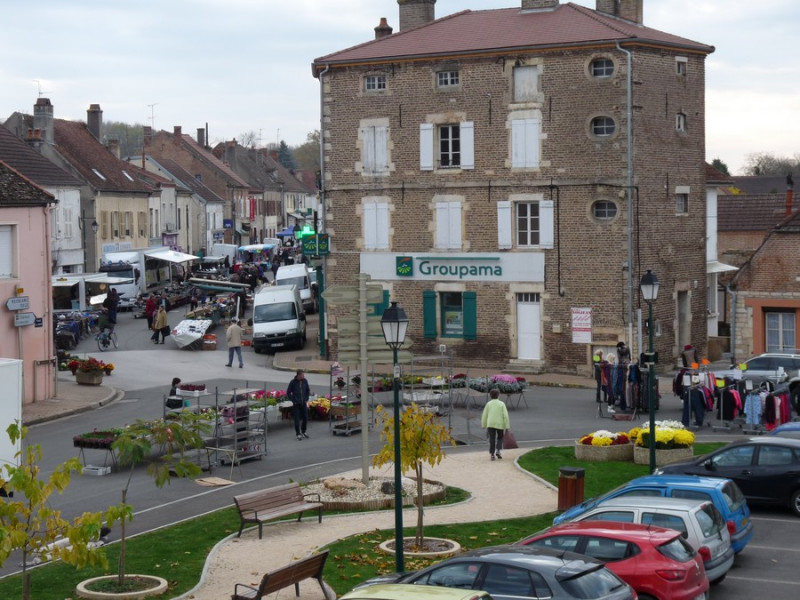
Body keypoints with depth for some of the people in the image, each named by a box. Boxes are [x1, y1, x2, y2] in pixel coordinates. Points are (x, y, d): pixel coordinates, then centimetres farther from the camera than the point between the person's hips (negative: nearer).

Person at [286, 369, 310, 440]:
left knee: (305, 418, 7)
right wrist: (293, 401, -7)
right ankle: (298, 434, 5)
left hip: (304, 403, 4)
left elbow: (308, 391, 14)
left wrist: (306, 400, 6)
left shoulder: (305, 381, 1)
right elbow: (288, 393, -3)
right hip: (296, 404, -4)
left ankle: (303, 431, 26)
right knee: (297, 419, -3)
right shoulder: (293, 382, -10)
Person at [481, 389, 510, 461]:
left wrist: (484, 425, 14)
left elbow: (484, 415, 3)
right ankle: (498, 450, -1)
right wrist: (507, 427, -3)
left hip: (490, 424, 1)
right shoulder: (502, 404, 0)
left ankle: (492, 454, -1)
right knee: (500, 438, 18)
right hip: (500, 424, -1)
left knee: (492, 440, 5)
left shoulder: (488, 404, 3)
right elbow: (505, 416, -6)